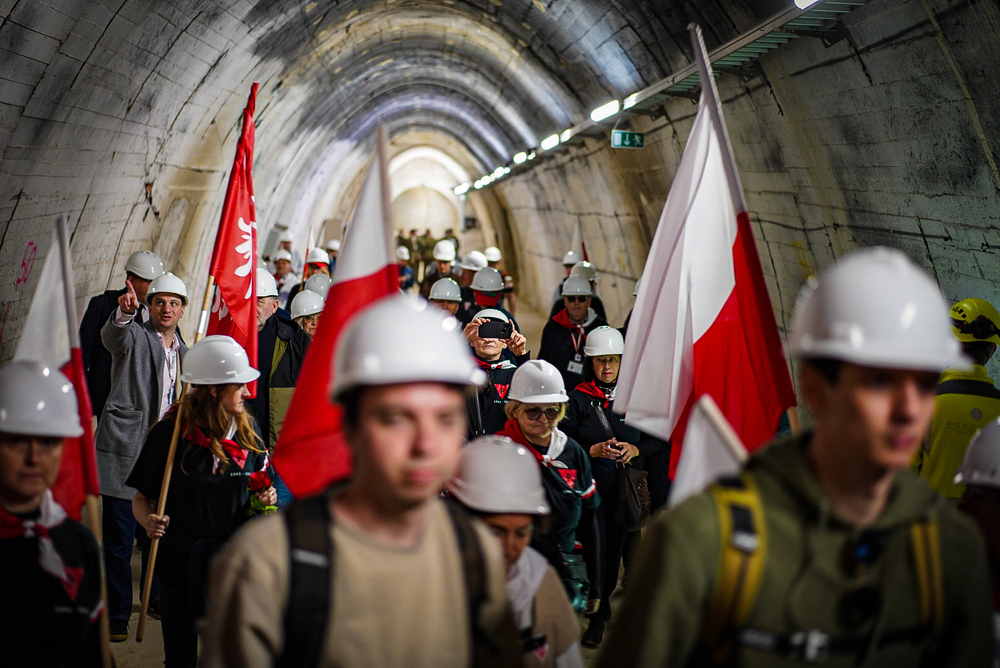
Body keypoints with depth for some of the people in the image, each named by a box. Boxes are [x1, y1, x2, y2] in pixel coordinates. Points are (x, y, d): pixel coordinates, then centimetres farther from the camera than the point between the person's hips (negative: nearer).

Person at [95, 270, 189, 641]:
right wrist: (124, 311, -49)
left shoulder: (183, 350, 15)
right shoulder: (134, 336, -4)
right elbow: (112, 335, -29)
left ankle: (157, 597, 33)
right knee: (118, 535, -2)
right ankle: (117, 614, 8)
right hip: (123, 447, -6)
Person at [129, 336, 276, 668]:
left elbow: (258, 485, 14)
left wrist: (266, 499, -8)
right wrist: (149, 521, -23)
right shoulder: (168, 433, -9)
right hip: (180, 561, -2)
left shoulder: (247, 429, 1)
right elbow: (141, 497, -4)